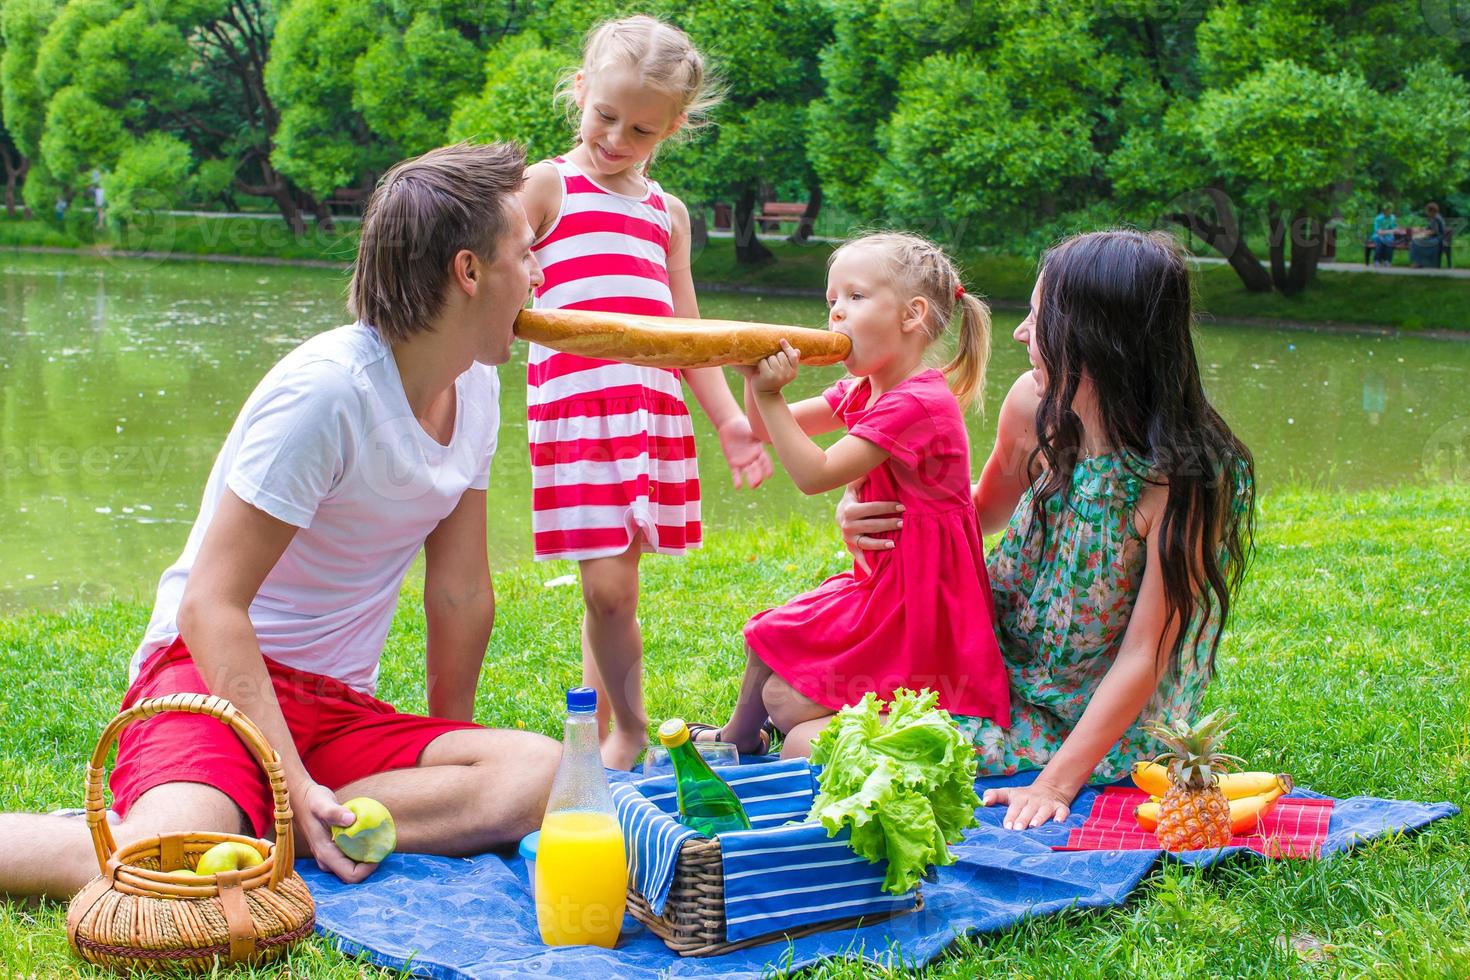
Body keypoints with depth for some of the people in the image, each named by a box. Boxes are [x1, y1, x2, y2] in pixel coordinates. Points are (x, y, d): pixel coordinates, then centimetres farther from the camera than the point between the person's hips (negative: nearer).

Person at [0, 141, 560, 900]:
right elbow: (210, 604, -20)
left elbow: (461, 593, 11)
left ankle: (249, 828, -20)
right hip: (213, 672, -7)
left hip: (339, 707, 8)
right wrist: (296, 787, -27)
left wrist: (445, 760, 15)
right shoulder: (326, 390, -19)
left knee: (540, 773, -23)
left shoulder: (476, 385, 5)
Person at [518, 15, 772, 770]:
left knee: (615, 580, 6)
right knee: (608, 586, -10)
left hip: (654, 410, 5)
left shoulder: (667, 212, 19)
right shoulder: (547, 185, 5)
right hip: (575, 405, -4)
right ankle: (627, 732, 8)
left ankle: (605, 736, 18)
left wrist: (729, 417, 13)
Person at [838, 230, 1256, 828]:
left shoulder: (1185, 479, -28)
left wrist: (1056, 782, -27)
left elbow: (1144, 655, -22)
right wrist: (872, 520, -9)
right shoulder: (1034, 406, -11)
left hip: (1091, 724, -5)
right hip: (995, 660, 6)